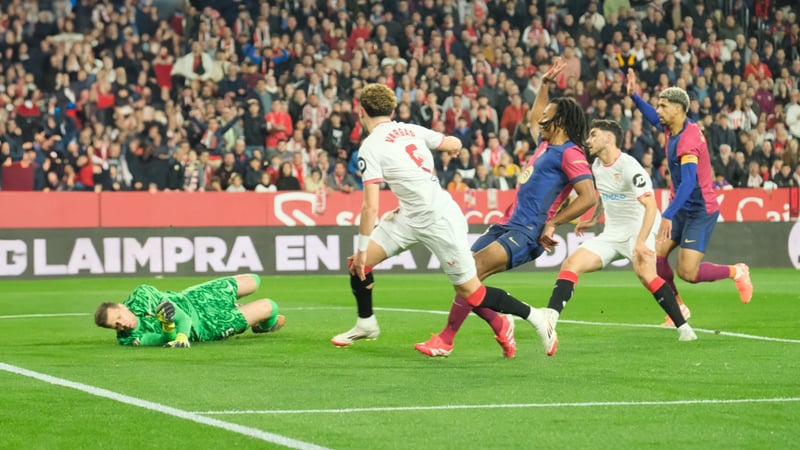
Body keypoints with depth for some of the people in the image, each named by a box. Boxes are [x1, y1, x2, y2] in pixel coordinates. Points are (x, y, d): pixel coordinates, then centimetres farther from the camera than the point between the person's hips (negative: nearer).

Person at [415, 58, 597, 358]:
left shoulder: (569, 153, -8)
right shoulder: (546, 145, 18)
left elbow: (588, 197, -20)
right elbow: (533, 118, 42)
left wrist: (552, 224, -21)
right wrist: (546, 84, 41)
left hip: (528, 233, -10)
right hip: (508, 225, 10)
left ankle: (445, 340, -16)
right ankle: (502, 331, 11)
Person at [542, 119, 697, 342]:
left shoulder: (629, 167, -19)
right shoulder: (597, 167, 8)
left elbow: (650, 206, -27)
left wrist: (640, 242, -36)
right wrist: (593, 220, 31)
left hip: (638, 229, -8)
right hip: (612, 233, 8)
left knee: (644, 272, -33)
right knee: (571, 264, -9)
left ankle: (683, 327, -26)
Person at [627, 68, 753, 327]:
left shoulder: (688, 141, -26)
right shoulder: (672, 129, 2)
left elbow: (688, 183, -35)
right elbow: (654, 118, 27)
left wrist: (668, 215, -40)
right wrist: (634, 96, 15)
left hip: (700, 211, -9)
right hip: (683, 209, 9)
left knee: (687, 273, -13)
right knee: (655, 254, -1)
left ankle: (736, 272, 12)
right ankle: (678, 308, 13)